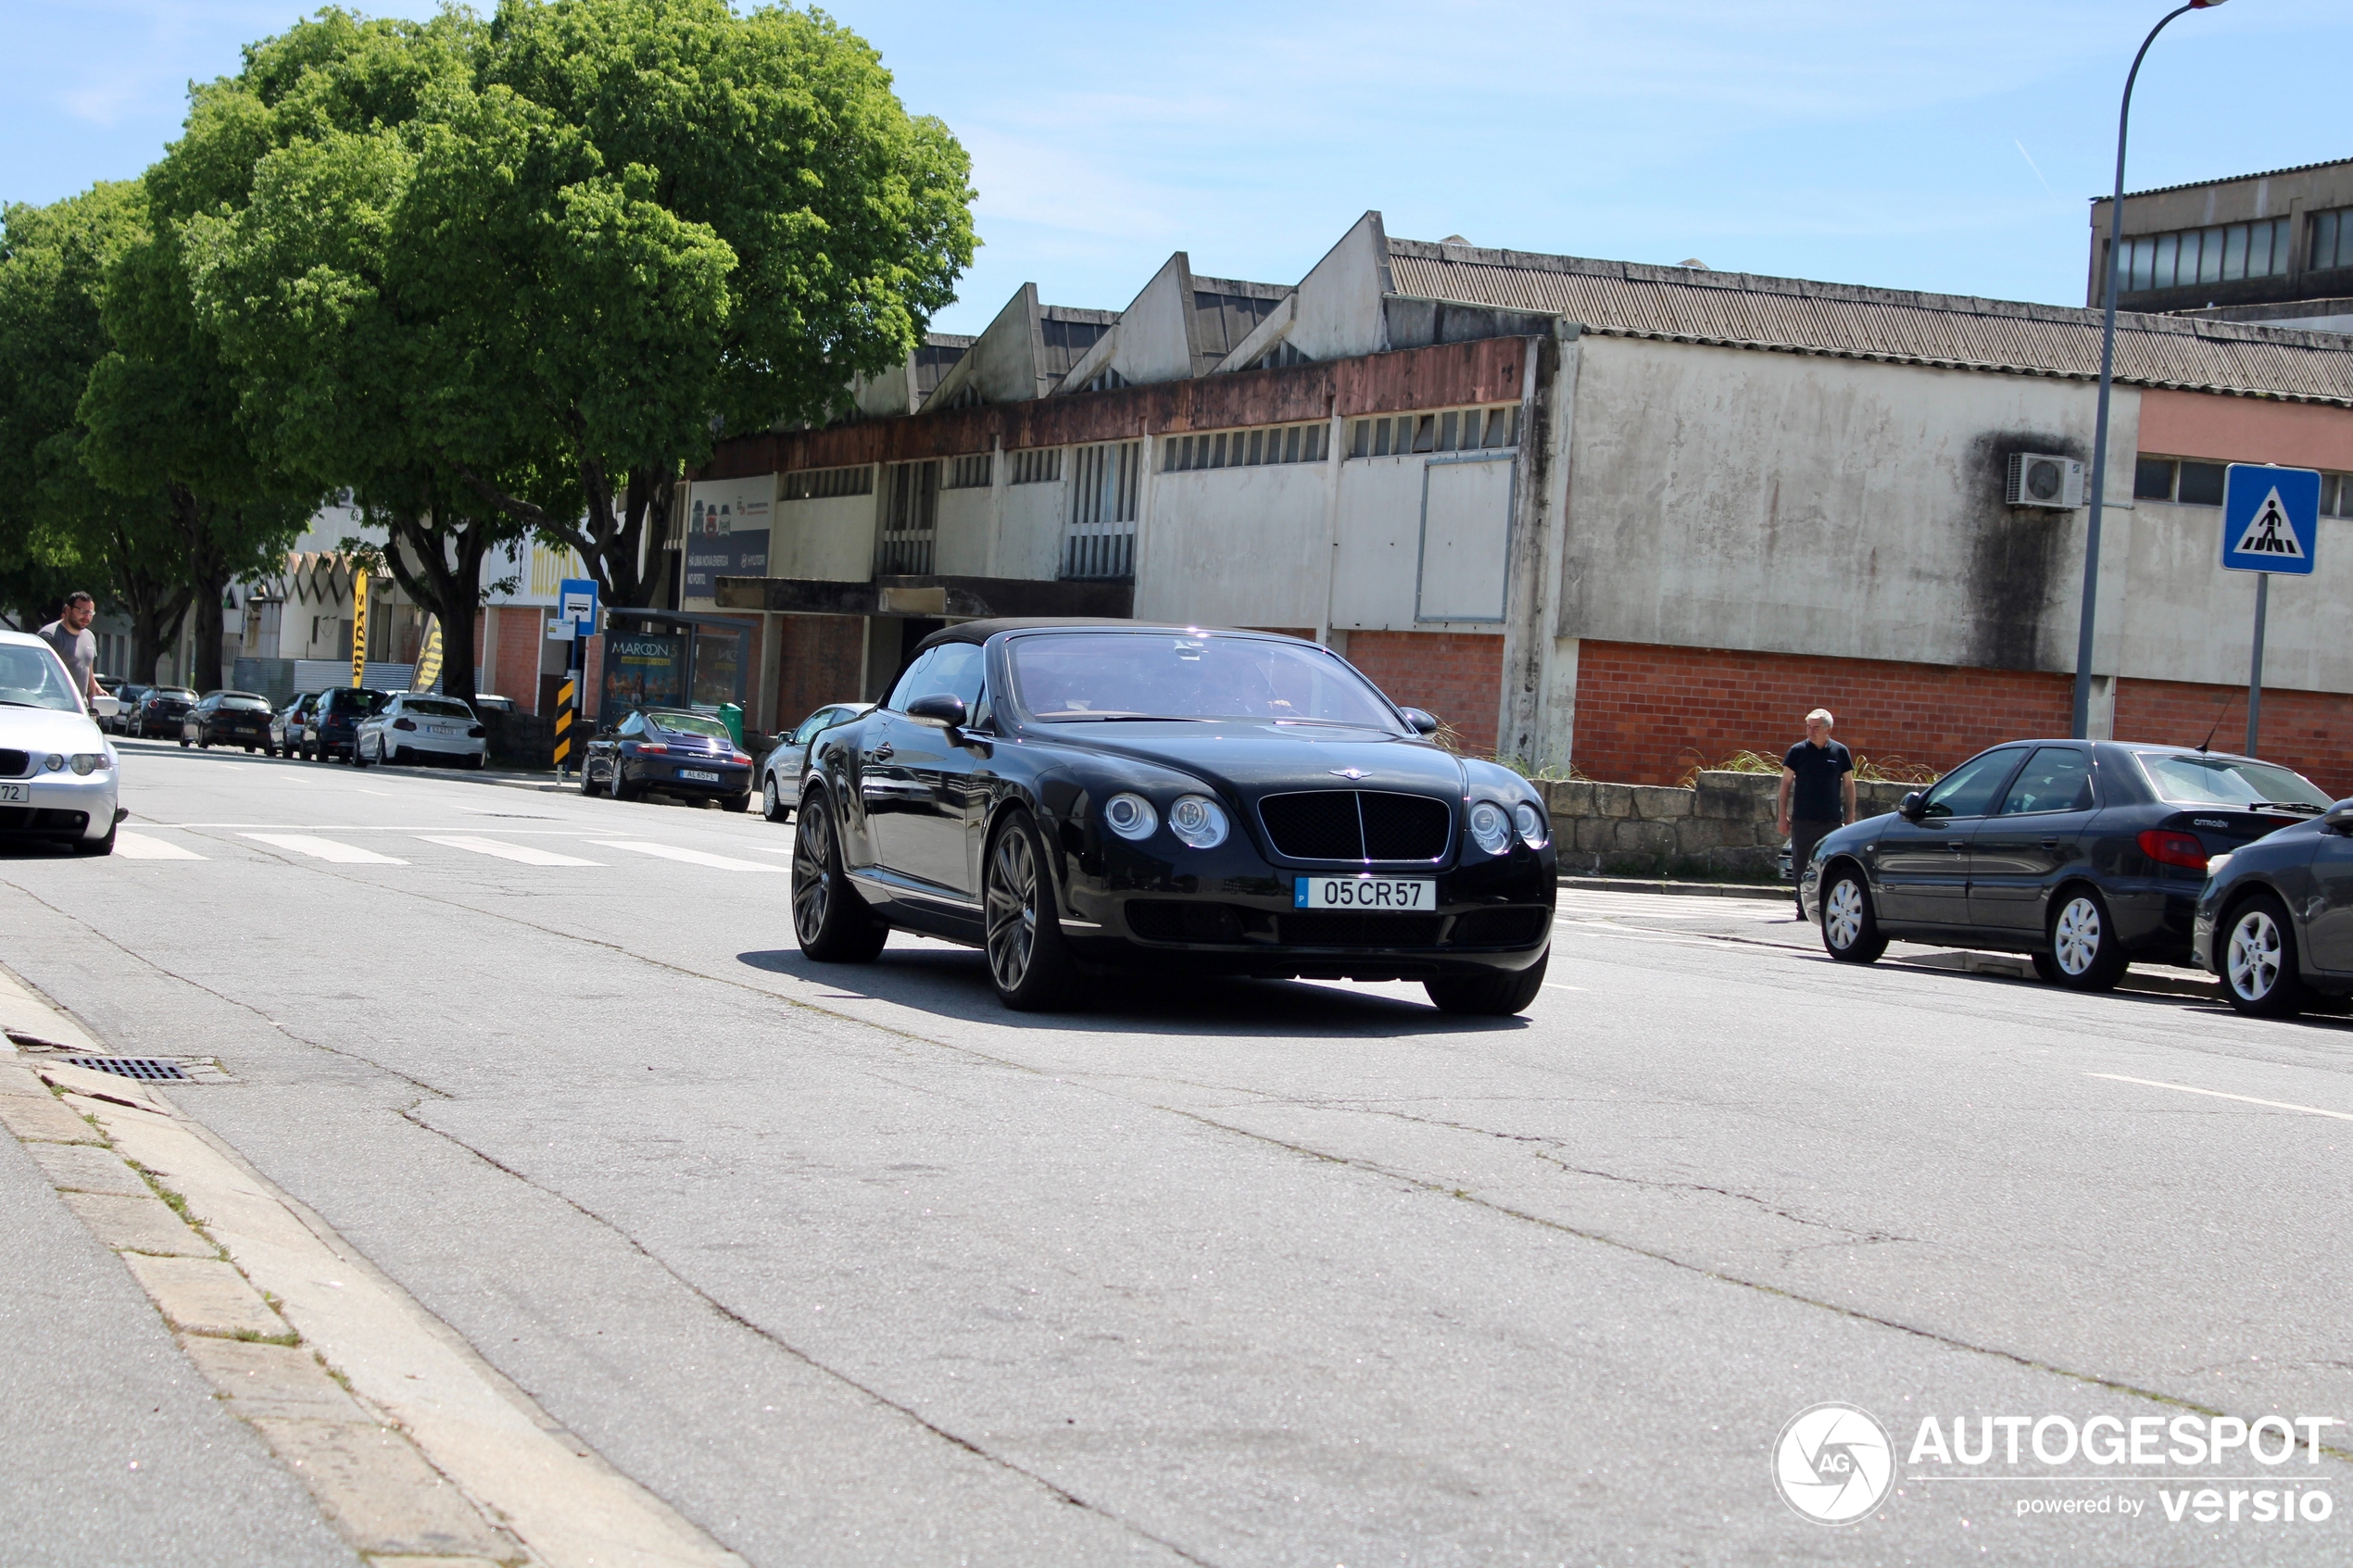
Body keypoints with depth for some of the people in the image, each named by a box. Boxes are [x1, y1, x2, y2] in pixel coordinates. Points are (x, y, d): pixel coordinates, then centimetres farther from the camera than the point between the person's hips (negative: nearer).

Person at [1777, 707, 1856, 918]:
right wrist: (1782, 815, -1)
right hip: (1803, 820, 0)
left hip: (1832, 821, 0)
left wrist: (1850, 817, 4)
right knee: (1801, 866, 2)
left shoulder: (1840, 752, 4)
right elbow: (1786, 783, 5)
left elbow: (1849, 785, 9)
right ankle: (1803, 909, 8)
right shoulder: (1798, 751, 2)